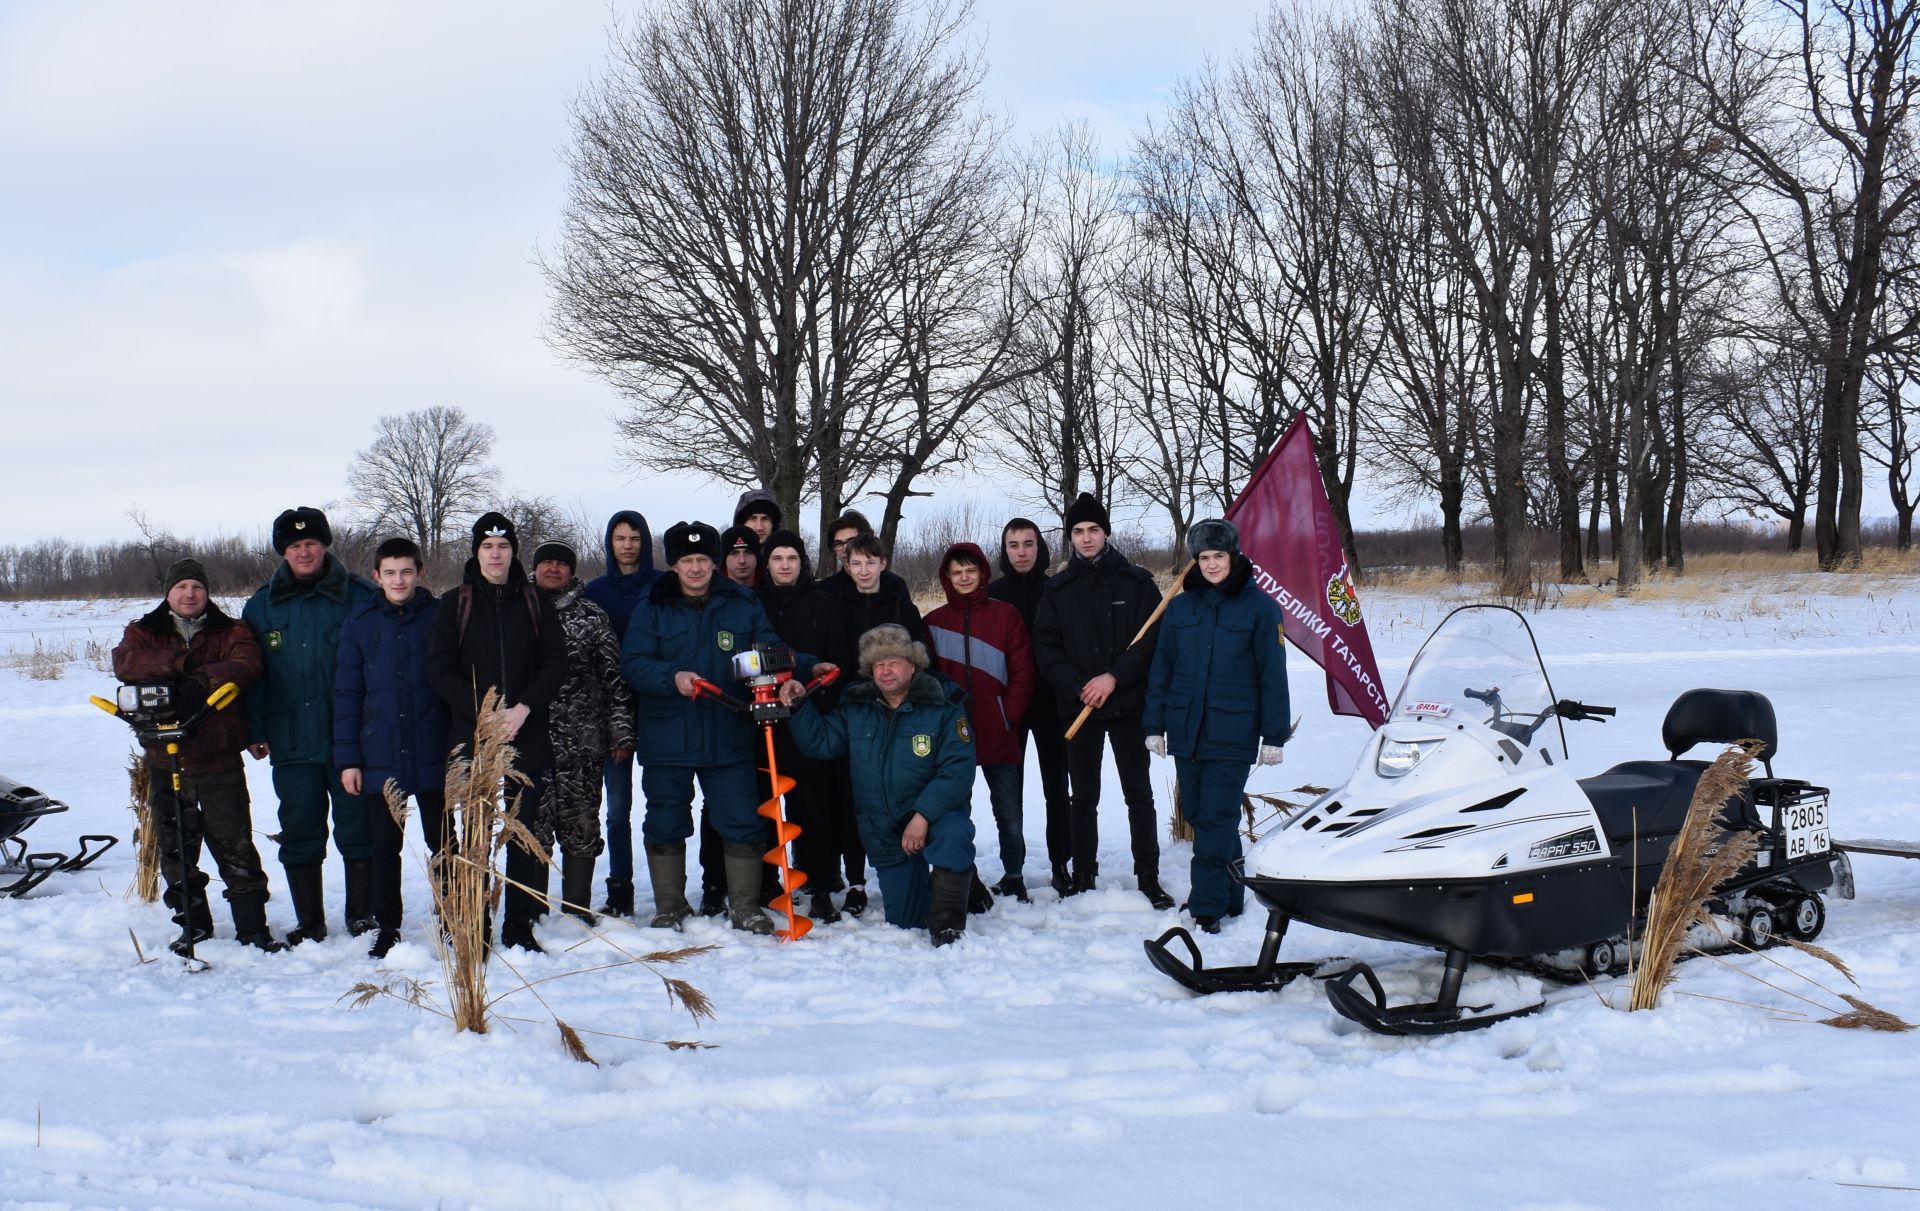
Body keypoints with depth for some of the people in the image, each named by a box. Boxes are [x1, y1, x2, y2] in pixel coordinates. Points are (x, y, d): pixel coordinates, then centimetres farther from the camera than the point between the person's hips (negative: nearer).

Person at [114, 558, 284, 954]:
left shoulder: (230, 632, 6)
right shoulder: (143, 633, 9)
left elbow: (247, 665, -15)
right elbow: (124, 663, -13)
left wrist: (201, 681, -28)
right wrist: (180, 663, -23)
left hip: (219, 760, -2)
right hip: (165, 761, 2)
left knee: (236, 847, -2)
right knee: (176, 850, 8)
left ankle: (252, 928, 4)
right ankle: (193, 925, 21)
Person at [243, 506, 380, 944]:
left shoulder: (361, 597, 0)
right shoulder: (262, 606, 8)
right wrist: (254, 731, 3)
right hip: (292, 742, 2)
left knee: (357, 830, 2)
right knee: (300, 834, 7)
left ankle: (362, 916, 14)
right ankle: (309, 924, 16)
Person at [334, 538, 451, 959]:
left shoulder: (440, 617, -1)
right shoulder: (360, 622, 3)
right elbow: (347, 693, 4)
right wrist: (347, 758, 0)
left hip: (433, 756, -2)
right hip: (379, 759, 2)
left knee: (442, 844, 7)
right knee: (384, 848, 10)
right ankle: (386, 929, 20)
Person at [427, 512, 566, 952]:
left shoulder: (535, 603, 10)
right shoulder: (455, 604, 7)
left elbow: (555, 663, 4)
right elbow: (440, 668, 0)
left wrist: (524, 708, -12)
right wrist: (481, 712, -13)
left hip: (528, 737, 1)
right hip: (471, 737, -1)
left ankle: (519, 925, 10)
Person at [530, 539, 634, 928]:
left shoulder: (592, 616, 8)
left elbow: (614, 675, 6)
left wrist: (621, 731, 1)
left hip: (583, 739, 0)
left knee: (581, 825, 1)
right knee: (532, 824, -1)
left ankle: (577, 908, 9)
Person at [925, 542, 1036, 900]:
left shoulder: (1006, 616, 3)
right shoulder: (934, 622, 8)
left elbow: (1023, 673, 1)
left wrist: (1008, 718, -7)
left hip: (997, 735, -1)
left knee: (1008, 811, 4)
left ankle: (1013, 878, 16)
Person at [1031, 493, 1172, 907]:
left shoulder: (1137, 582, 1)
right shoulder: (1057, 589, 6)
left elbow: (1152, 640, -5)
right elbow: (1045, 649, 1)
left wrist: (1114, 677, -16)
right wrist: (1078, 686, -13)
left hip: (1128, 705, -1)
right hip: (1078, 707, 1)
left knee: (1139, 795, 3)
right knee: (1084, 798, 8)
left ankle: (1149, 877, 10)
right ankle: (1083, 878, 16)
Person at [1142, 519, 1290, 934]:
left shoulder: (1259, 607, -2)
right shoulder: (1180, 607, 9)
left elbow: (1273, 675, -2)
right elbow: (1161, 669, 12)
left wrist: (1274, 735, -4)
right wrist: (1154, 724, 8)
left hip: (1233, 734, -4)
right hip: (1186, 729, 4)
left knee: (1216, 818, -8)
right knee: (1197, 814, 9)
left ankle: (1207, 907, -5)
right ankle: (1229, 893, 23)